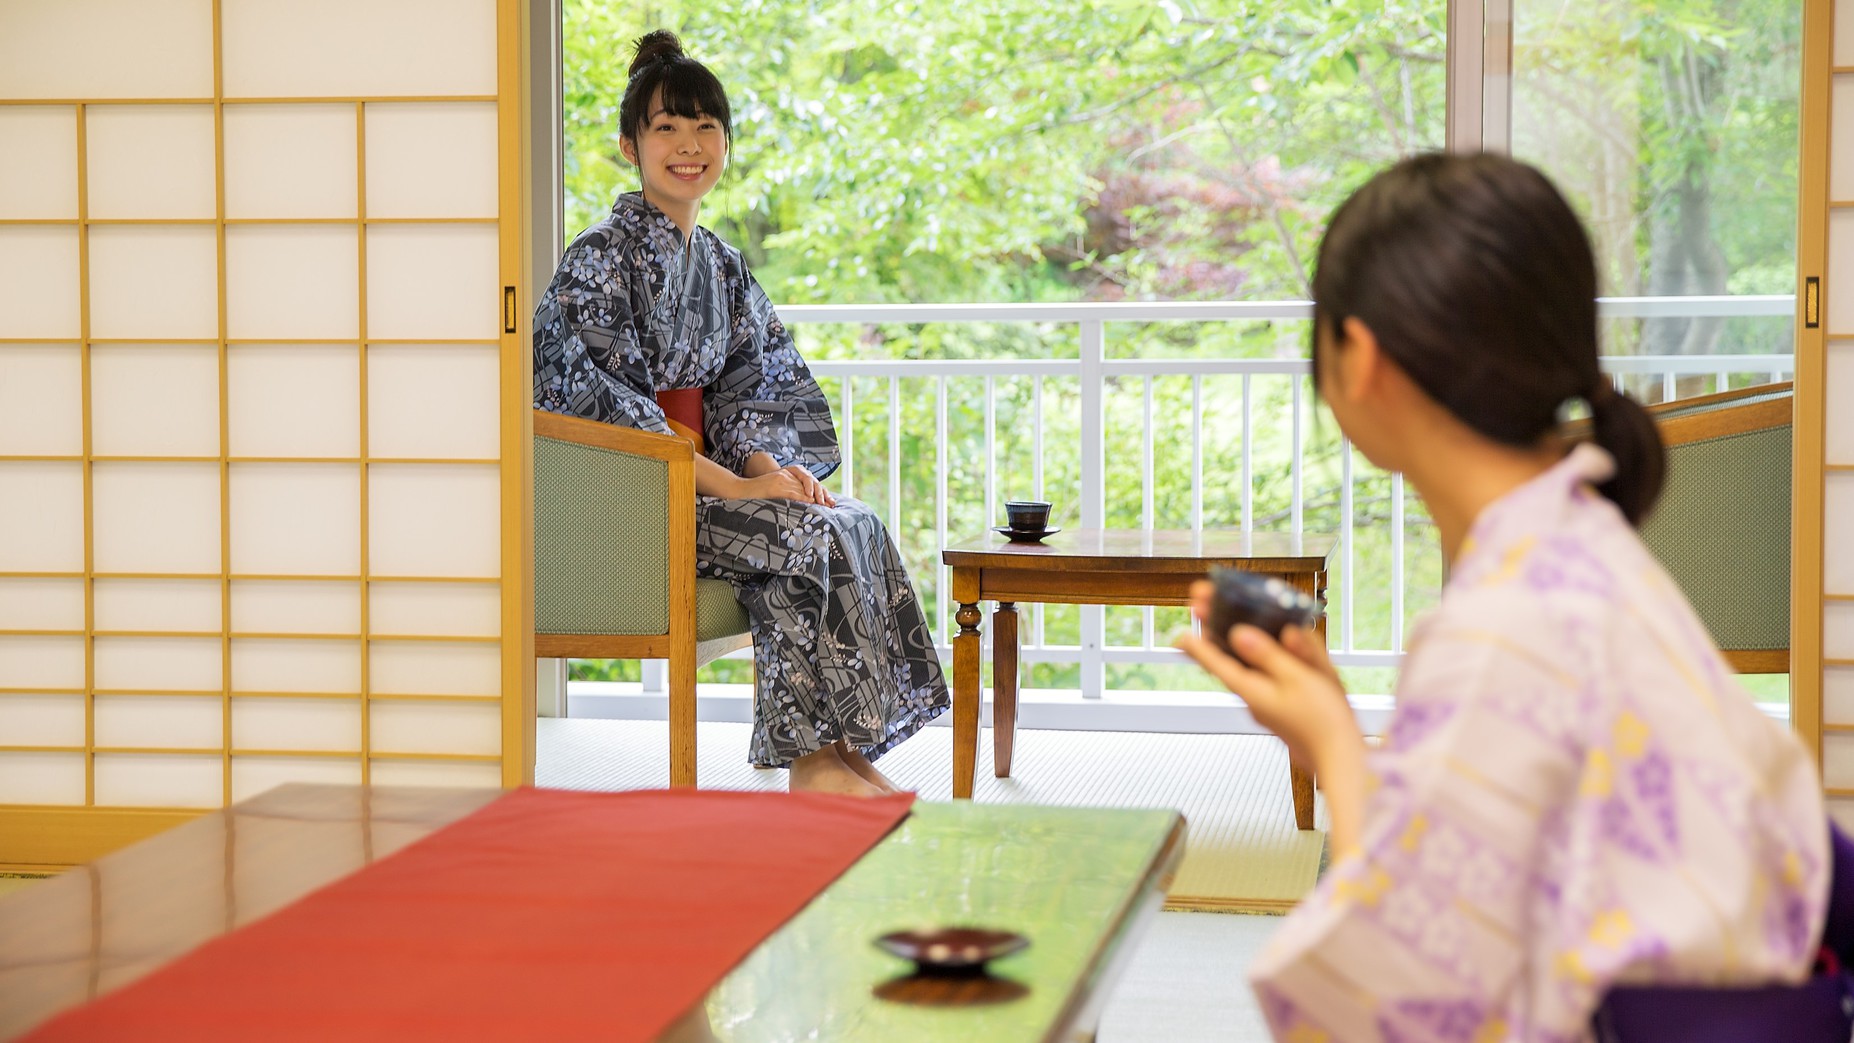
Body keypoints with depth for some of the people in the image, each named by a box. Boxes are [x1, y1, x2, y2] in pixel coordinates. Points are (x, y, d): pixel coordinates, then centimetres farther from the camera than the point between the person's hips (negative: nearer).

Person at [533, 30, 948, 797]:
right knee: (810, 538, -24)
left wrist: (769, 465, -11)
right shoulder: (600, 258, -10)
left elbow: (748, 386, 13)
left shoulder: (721, 264, 15)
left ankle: (842, 749, -13)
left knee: (856, 523, -14)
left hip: (699, 478, 7)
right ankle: (812, 761, -16)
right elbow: (596, 400, -20)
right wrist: (732, 485, -24)